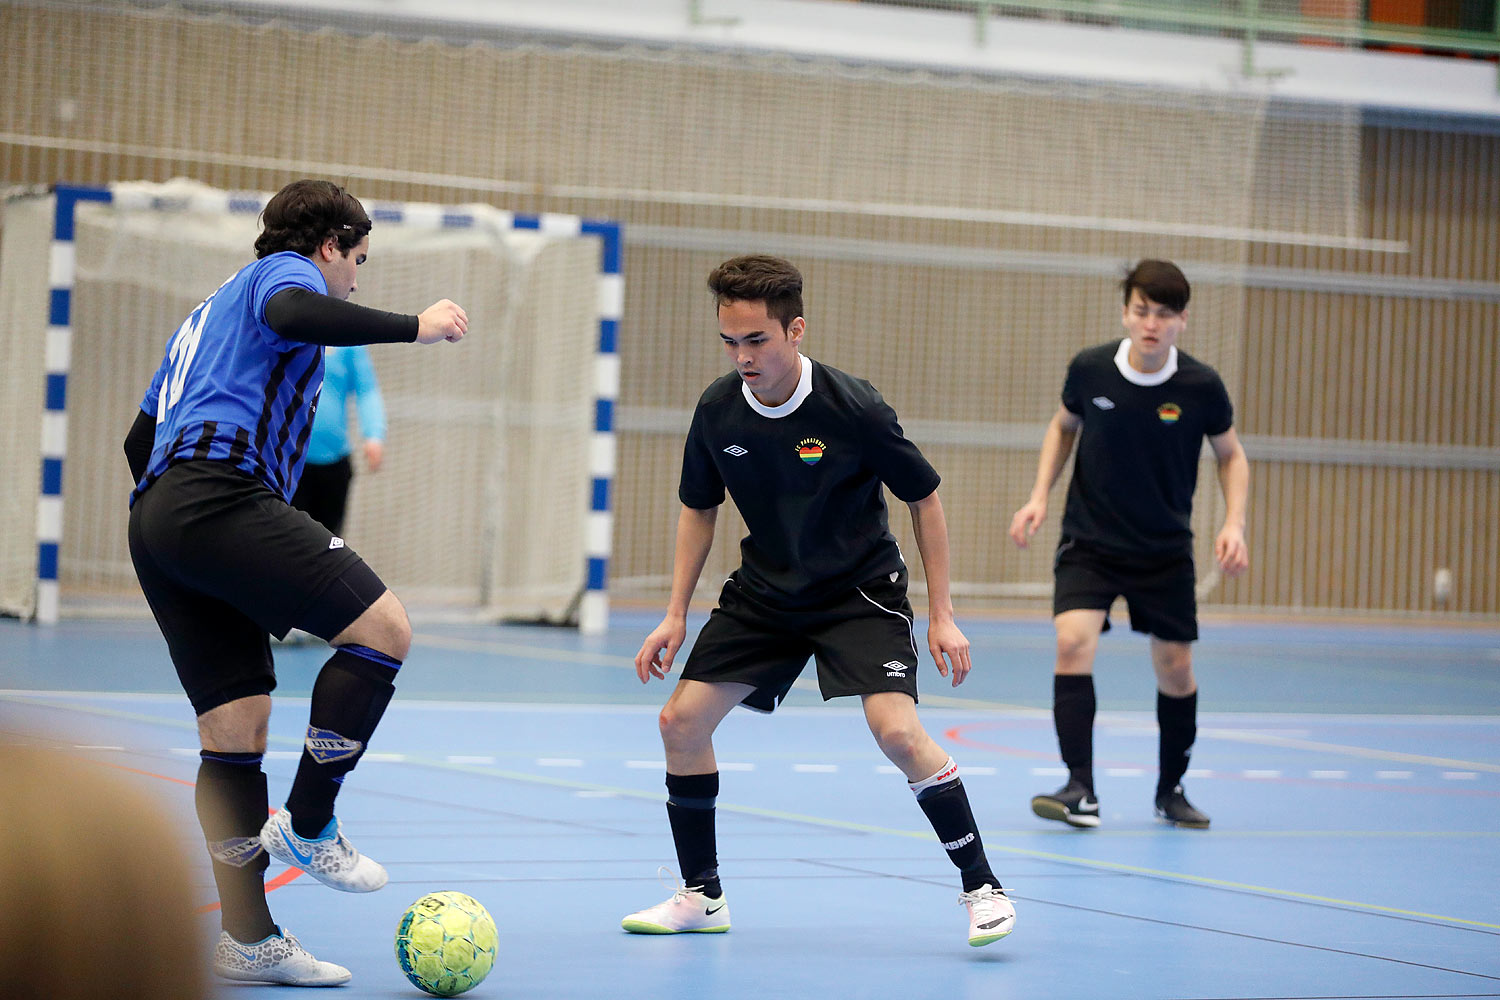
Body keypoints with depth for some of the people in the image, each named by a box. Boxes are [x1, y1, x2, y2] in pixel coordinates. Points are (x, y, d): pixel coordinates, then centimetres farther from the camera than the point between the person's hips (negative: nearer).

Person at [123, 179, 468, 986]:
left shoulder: (207, 312, 35)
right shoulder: (282, 272, 8)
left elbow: (140, 440, 36)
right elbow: (291, 314, -20)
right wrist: (413, 325, -16)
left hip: (157, 512, 10)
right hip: (225, 491, -10)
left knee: (234, 732, 6)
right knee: (383, 630, -11)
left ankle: (247, 939, 4)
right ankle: (307, 827, -9)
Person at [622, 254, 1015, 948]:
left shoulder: (851, 408, -22)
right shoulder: (717, 411, -10)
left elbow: (924, 497, -10)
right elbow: (698, 508, 7)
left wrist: (942, 616, -11)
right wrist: (675, 615, 3)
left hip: (861, 591, -5)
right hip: (763, 591, 5)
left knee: (898, 733, -24)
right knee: (681, 722, -2)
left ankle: (982, 888, -9)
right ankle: (701, 895, 15)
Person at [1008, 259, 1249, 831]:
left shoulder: (1201, 387, -13)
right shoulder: (1089, 370, -11)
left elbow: (1231, 455, 4)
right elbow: (1064, 426, 10)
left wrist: (1234, 524, -9)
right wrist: (1040, 495, 0)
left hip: (1165, 552, 1)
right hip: (1089, 542, -1)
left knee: (1175, 669, 6)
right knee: (1073, 641, -22)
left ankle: (1171, 789, 30)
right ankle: (1080, 791, -19)